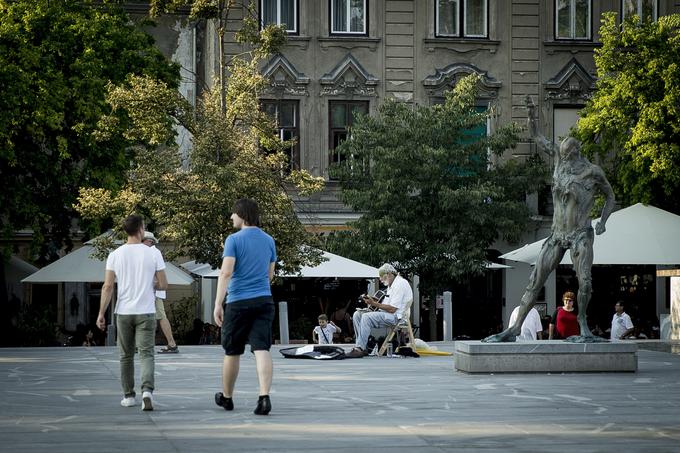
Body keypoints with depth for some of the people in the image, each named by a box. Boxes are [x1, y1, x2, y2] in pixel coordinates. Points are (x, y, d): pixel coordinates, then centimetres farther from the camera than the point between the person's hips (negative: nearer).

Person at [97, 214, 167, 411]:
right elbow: (163, 284, -2)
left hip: (123, 313, 1)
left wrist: (101, 313, -1)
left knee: (126, 356, 14)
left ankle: (129, 396, 19)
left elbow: (108, 286, -6)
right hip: (146, 313, -1)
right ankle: (147, 390, -24)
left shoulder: (115, 255, -3)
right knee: (146, 354, -2)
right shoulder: (153, 255, -4)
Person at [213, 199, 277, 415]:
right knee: (262, 349, -6)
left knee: (232, 351, 11)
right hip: (264, 300, 4)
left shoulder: (234, 239, -7)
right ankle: (264, 396, -22)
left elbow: (226, 271, -16)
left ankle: (226, 397, 26)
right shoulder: (268, 240, 10)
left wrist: (218, 303, -17)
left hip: (238, 302, -3)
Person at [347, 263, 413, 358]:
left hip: (396, 316, -11)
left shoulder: (400, 284, -12)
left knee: (367, 317, -30)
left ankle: (360, 349, -29)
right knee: (357, 314, -1)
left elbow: (392, 309, -19)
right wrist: (373, 301, 5)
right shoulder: (392, 285, 21)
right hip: (385, 314, 11)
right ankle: (362, 346, -11)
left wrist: (374, 303, -15)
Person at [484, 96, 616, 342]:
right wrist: (531, 116, -3)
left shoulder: (593, 172, -6)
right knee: (535, 280, -1)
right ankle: (514, 329, -1)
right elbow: (537, 137, 12)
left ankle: (582, 323, 3)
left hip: (581, 235, -4)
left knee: (585, 282, -20)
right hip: (557, 234, 4)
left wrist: (603, 221, -6)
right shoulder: (560, 157, 3)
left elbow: (610, 197, 8)